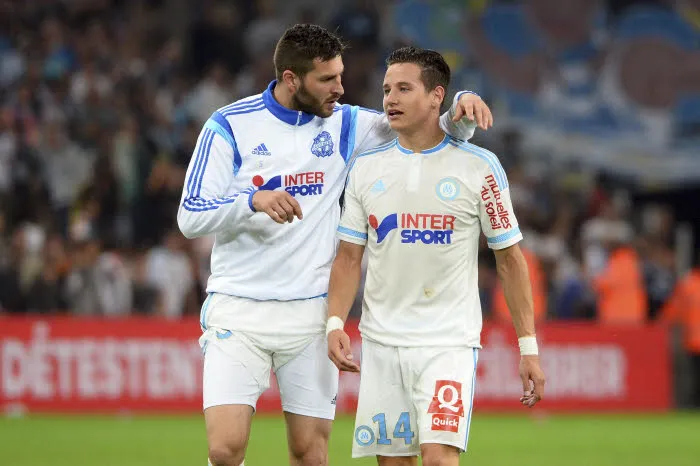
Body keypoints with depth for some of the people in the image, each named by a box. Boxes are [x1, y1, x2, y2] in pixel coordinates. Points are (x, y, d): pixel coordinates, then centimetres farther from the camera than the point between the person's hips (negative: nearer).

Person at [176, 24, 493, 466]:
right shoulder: (229, 126, -4)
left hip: (310, 313, 3)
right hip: (238, 309, -3)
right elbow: (190, 217, -7)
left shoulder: (344, 123, 5)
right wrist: (253, 201, -24)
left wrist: (461, 108, -16)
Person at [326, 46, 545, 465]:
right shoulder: (366, 168, 6)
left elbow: (510, 258, 1)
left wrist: (528, 345, -2)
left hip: (450, 341, -4)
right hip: (381, 341, 4)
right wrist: (335, 323, -6)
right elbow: (349, 257, 10)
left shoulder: (478, 167, -3)